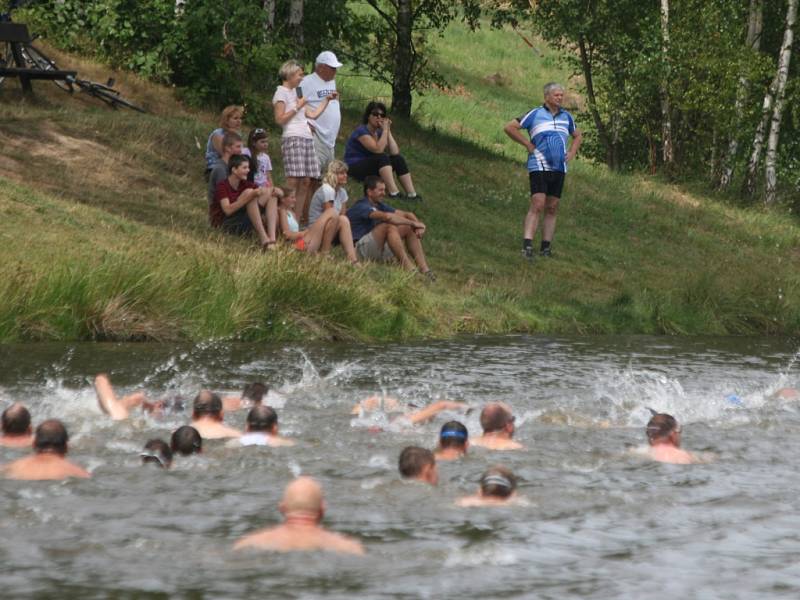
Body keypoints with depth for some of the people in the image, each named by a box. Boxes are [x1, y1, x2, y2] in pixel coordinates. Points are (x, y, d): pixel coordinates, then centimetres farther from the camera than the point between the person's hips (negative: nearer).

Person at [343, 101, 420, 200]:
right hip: (355, 168, -8)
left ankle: (411, 194, -20)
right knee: (382, 157, -31)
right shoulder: (361, 131, -17)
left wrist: (388, 131, -8)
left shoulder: (379, 132, 7)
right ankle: (393, 192, -42)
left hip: (372, 167, 8)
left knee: (398, 159, -10)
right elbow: (378, 150, -29)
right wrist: (385, 130, -21)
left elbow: (395, 152, -4)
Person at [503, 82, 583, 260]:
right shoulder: (535, 114, -3)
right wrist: (527, 144, -7)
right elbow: (509, 128, -4)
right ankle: (527, 247, -23)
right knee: (537, 206, -17)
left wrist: (571, 154, 11)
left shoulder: (566, 117, 11)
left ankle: (546, 248, 11)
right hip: (539, 166, -5)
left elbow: (578, 136, 29)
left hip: (558, 168, 5)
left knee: (552, 208, 6)